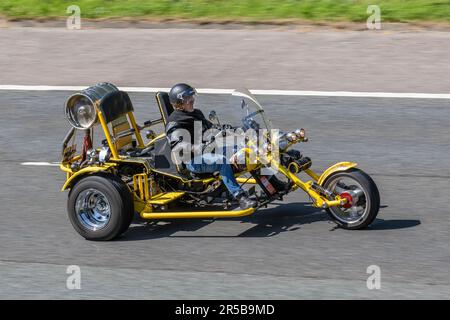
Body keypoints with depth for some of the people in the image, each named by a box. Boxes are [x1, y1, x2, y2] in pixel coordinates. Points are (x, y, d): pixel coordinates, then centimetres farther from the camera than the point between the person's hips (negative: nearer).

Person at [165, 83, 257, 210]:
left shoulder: (196, 113, 22)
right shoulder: (175, 122, -7)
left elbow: (211, 128, 35)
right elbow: (176, 145, -21)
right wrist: (193, 148, -37)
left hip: (208, 152, 10)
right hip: (192, 161, -9)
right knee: (221, 161, -35)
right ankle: (240, 198, -41)